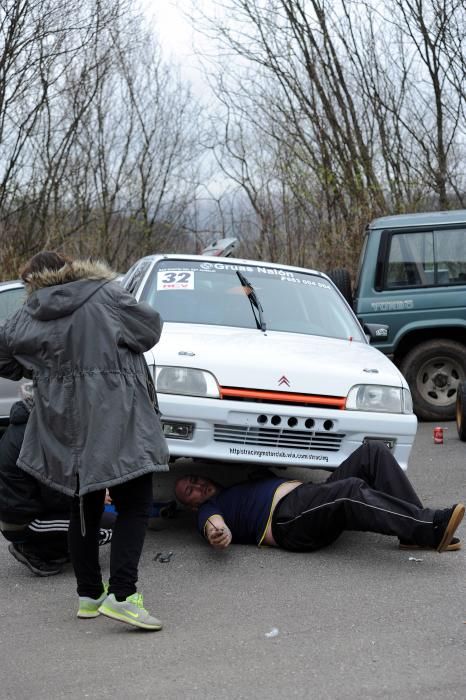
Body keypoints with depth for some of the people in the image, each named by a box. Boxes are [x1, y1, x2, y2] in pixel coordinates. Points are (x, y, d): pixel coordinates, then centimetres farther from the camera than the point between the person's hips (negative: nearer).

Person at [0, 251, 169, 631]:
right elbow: (152, 327, 5)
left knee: (85, 507, 17)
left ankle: (89, 594, 20)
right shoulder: (107, 297, -3)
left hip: (65, 427, 5)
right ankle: (121, 595, -16)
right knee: (133, 506, -3)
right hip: (117, 424, -5)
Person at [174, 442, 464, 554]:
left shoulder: (241, 487, 40)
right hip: (288, 517, -9)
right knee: (352, 491, -36)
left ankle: (414, 533, -21)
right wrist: (217, 535, -32)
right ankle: (432, 527, -49)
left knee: (373, 452, -9)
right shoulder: (210, 508, 14)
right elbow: (214, 523, -8)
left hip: (311, 492, 9)